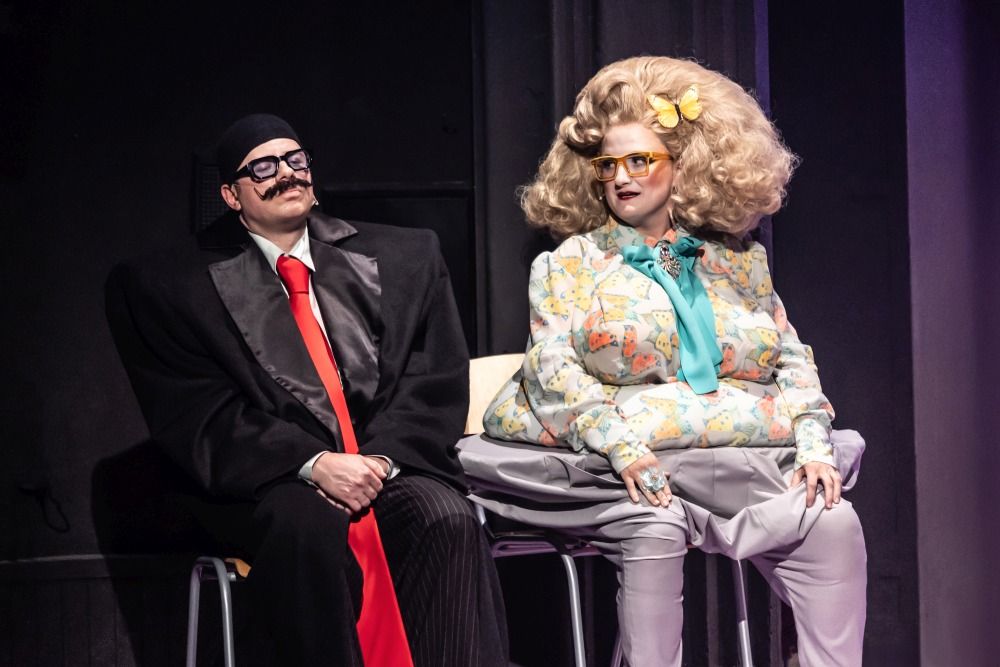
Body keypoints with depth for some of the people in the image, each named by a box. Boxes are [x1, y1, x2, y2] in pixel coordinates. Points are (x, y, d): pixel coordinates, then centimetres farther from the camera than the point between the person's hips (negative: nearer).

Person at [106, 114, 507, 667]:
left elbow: (436, 381, 9)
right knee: (309, 524, -35)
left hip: (392, 462, 2)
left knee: (447, 520, -30)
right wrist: (313, 464, -16)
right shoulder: (170, 286, 6)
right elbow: (199, 415, -3)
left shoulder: (404, 258, 16)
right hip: (269, 485, -2)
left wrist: (381, 457, -10)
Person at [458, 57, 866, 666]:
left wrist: (813, 443, -4)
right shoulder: (570, 263, 9)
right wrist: (620, 446, -20)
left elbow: (794, 360, 15)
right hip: (617, 463, -3)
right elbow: (552, 367, -4)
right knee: (654, 530, -34)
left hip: (749, 463, 3)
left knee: (833, 524, -21)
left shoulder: (739, 261, 18)